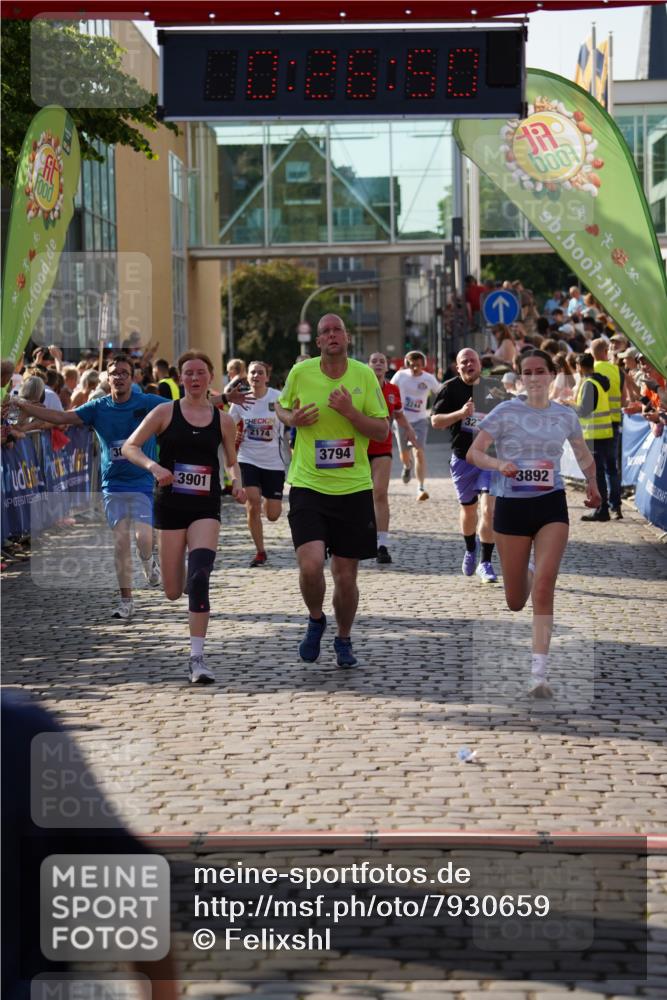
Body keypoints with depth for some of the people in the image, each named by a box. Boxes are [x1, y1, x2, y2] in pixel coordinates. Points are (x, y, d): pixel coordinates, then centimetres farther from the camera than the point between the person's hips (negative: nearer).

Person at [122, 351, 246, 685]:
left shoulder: (223, 420, 5)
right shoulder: (165, 412, 0)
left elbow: (232, 461, 17)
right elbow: (129, 447, -1)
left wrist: (237, 482, -4)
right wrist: (153, 466, -19)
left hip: (206, 508, 0)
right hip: (170, 506, 0)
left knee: (199, 576, -21)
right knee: (173, 592, 2)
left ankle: (197, 658, -18)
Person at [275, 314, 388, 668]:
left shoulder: (364, 375, -1)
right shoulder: (300, 372, -1)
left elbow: (382, 430, 0)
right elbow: (281, 407, 17)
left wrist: (350, 412, -17)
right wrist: (292, 419, -6)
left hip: (353, 489, 1)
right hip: (308, 485, -1)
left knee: (346, 576, 5)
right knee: (310, 565, -19)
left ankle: (343, 640, 30)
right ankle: (315, 620, 13)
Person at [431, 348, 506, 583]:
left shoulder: (494, 388, 5)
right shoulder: (450, 389, -1)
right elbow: (435, 421, -7)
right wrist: (459, 414, -22)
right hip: (463, 457, 1)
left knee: (489, 508, -15)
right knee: (468, 508, 15)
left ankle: (486, 562, -9)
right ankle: (470, 549, 43)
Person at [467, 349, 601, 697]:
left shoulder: (566, 416, 5)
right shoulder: (506, 412, -5)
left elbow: (583, 454, 24)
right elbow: (473, 452, -10)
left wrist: (591, 484, 22)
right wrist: (499, 464, -27)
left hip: (551, 504, 0)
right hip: (511, 505, 0)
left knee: (544, 588, -17)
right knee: (515, 602, 8)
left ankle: (539, 673, -17)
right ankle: (526, 574, 49)